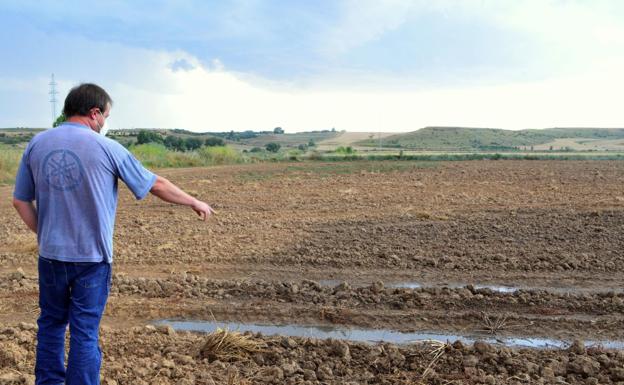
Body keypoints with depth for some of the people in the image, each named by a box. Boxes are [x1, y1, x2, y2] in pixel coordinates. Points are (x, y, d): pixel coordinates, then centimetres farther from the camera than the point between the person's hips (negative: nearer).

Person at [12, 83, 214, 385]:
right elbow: (157, 185, -2)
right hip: (92, 258, -4)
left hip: (51, 255, 4)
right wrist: (195, 203, 10)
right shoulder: (106, 148, -9)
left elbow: (20, 201, 6)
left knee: (51, 323, 20)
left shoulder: (37, 144, 2)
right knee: (84, 332, 4)